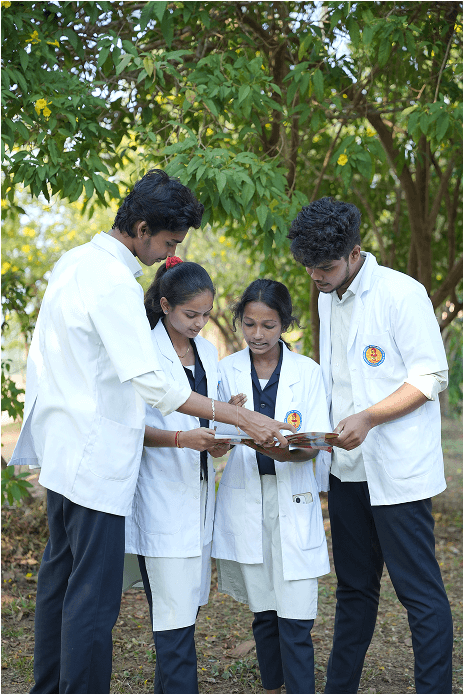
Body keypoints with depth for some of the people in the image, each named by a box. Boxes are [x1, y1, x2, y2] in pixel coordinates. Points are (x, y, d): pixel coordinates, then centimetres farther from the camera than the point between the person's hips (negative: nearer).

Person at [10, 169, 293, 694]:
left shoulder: (75, 262, 10)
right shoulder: (113, 281, -20)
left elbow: (42, 355, 18)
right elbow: (149, 383, -24)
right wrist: (245, 420, -23)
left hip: (63, 448, 10)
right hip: (94, 459, -10)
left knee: (60, 578, 17)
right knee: (94, 596, -5)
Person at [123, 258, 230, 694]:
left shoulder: (207, 352, 12)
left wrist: (216, 442, 0)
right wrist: (181, 439, -24)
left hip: (197, 490, 7)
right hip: (161, 493, -7)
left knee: (188, 603, 11)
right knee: (174, 613, -8)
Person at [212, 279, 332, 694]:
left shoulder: (308, 372, -2)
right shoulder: (227, 371, 3)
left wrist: (287, 452, -26)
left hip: (292, 501, -2)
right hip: (245, 499, 2)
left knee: (296, 618, -6)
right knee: (263, 612, 12)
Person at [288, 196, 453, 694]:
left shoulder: (401, 293, -13)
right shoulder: (328, 298, 11)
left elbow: (430, 377, -14)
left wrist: (368, 417, -24)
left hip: (397, 468, -7)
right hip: (347, 465, 8)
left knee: (419, 591, -3)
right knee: (354, 587, 16)